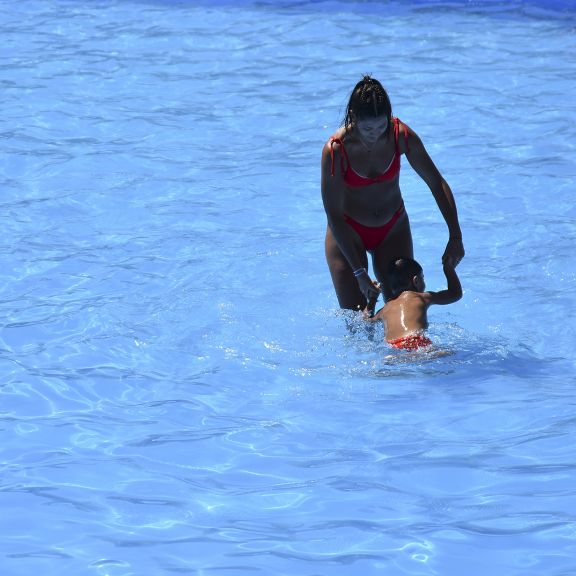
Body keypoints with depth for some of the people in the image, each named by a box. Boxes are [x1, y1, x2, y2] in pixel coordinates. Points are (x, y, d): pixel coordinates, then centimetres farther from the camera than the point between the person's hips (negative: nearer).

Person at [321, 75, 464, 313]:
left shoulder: (401, 136, -20)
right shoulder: (335, 150, -27)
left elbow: (436, 183, -10)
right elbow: (334, 216, -23)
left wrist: (455, 237, -18)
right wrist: (359, 272, -24)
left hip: (392, 230, 2)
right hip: (348, 232, -2)